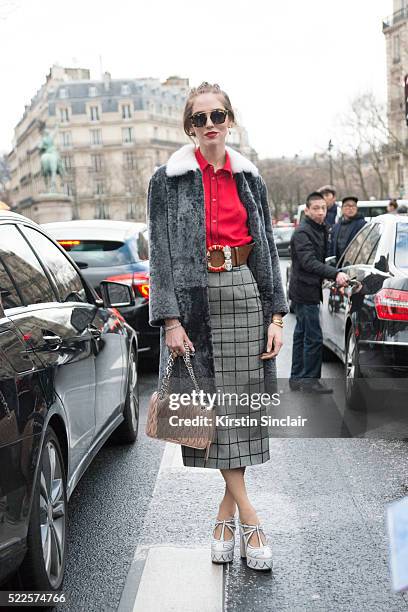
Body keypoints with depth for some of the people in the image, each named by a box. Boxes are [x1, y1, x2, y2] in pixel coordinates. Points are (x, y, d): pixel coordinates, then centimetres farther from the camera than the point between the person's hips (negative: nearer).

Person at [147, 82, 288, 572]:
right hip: (196, 298, -3)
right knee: (212, 404, -3)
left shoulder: (250, 179, 11)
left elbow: (267, 249, 10)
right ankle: (247, 517, 6)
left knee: (242, 400, 4)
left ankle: (227, 512, 18)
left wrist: (276, 314, 3)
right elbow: (160, 253, -3)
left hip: (246, 295, 3)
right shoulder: (168, 181, 1)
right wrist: (170, 320, -12)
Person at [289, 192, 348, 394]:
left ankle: (297, 378, 23)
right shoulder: (302, 233, -16)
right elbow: (309, 262, -27)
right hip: (304, 291, -10)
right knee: (314, 337, -8)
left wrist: (335, 277, 12)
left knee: (301, 335, 15)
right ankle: (310, 379, -1)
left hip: (309, 291, 10)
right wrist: (335, 274, -36)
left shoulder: (321, 230, 14)